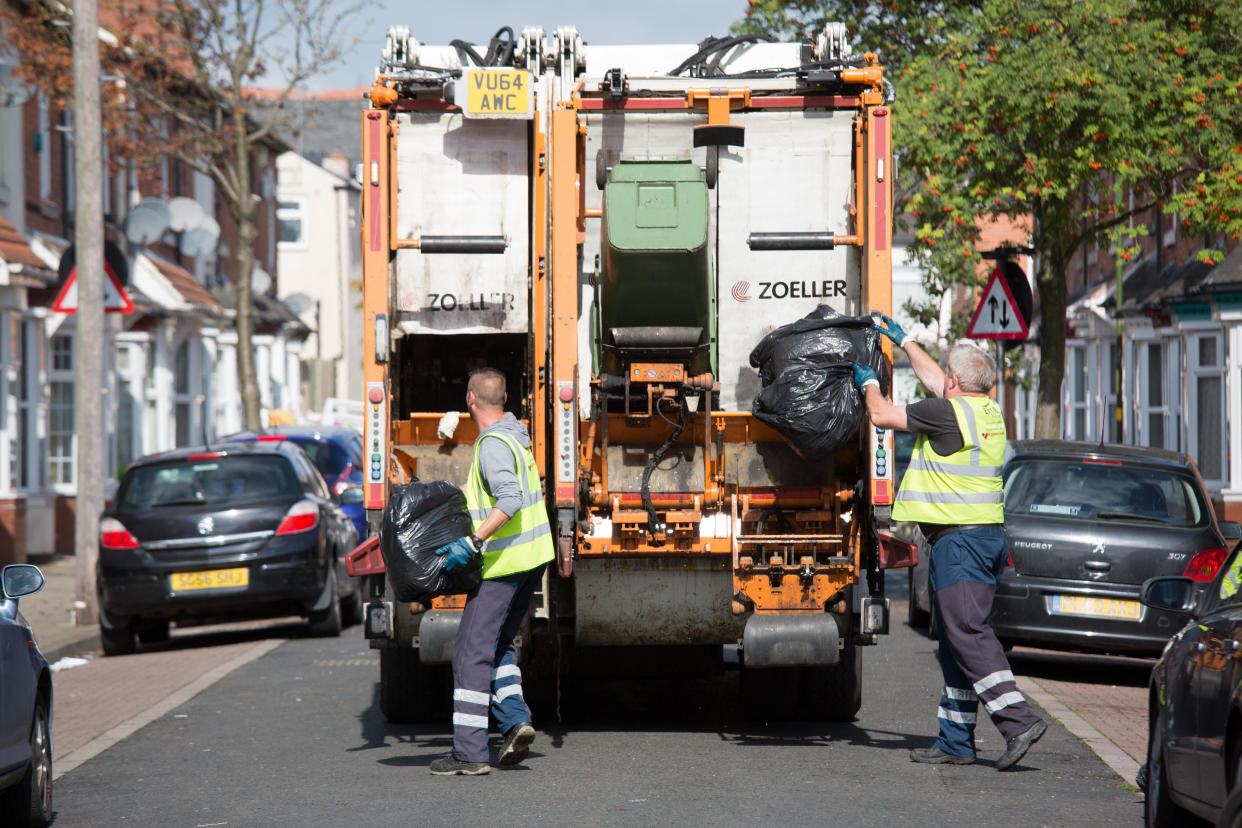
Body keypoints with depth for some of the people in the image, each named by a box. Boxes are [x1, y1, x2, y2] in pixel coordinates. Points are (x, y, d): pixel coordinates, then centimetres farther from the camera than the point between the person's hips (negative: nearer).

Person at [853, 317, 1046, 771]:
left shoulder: (946, 412, -13)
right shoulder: (989, 411, 13)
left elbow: (882, 415, -4)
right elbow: (934, 379, 30)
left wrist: (868, 383, 15)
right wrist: (903, 340, 40)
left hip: (959, 537, -9)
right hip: (989, 534, 9)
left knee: (968, 633, -12)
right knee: (957, 638, 11)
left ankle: (1018, 720, -22)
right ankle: (956, 741, 13)